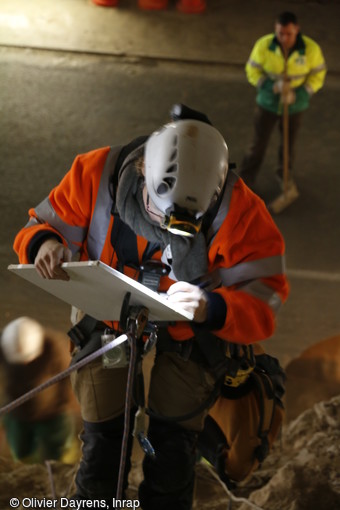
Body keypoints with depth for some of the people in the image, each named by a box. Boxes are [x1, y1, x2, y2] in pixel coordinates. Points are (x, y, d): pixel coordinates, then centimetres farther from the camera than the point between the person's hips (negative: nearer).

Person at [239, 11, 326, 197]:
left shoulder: (311, 49, -21)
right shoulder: (263, 46, -22)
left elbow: (317, 76, -9)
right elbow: (252, 72, -11)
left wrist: (297, 95, -23)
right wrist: (273, 86, -27)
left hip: (294, 106, 1)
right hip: (267, 103, -1)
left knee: (289, 142, 20)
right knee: (259, 144, 7)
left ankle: (285, 175, 47)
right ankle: (245, 180, 26)